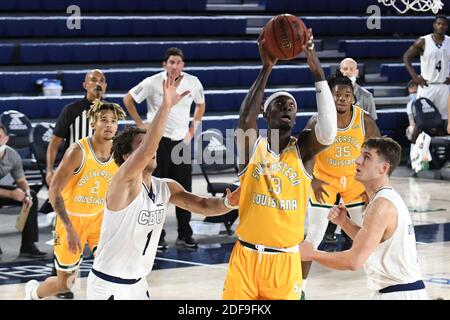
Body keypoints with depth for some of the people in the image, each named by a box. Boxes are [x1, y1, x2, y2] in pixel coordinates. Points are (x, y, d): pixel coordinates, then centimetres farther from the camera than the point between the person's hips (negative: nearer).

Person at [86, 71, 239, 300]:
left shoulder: (166, 188, 2)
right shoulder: (124, 183, -21)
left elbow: (203, 206, 0)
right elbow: (147, 152, -37)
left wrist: (228, 203, -22)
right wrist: (166, 106, -46)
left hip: (138, 284, 8)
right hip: (108, 286, -8)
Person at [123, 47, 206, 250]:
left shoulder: (193, 83, -1)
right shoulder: (153, 83, -10)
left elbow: (200, 104, 19)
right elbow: (128, 99, 1)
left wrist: (192, 130, 10)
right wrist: (140, 125, -2)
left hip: (182, 142, 3)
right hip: (158, 141, -3)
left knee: (184, 190, 5)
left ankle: (184, 235, 14)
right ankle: (157, 236, 9)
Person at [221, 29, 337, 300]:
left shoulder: (303, 149, 0)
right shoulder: (252, 145, -1)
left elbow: (328, 132, -21)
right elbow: (245, 120, -24)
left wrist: (318, 72, -28)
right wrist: (266, 69, -30)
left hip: (286, 261, 1)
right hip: (247, 256, 0)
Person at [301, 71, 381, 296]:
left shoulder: (365, 121, -18)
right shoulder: (318, 122, -22)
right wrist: (313, 181, -22)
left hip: (355, 181, 2)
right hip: (324, 182, -2)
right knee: (314, 237, -3)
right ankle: (299, 288, 8)